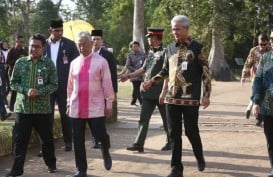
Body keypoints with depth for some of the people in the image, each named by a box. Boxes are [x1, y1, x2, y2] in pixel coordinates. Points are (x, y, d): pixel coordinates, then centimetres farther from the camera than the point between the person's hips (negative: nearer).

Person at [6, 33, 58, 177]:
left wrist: (38, 92, -17)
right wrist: (25, 91, -13)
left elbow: (54, 85, -2)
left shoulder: (48, 64, 0)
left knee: (47, 138, 11)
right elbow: (13, 83, 5)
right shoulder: (20, 62, 3)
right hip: (22, 107, 1)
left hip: (42, 108, 0)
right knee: (20, 140, 2)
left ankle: (51, 164, 30)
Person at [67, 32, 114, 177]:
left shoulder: (101, 61, -4)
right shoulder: (74, 63, 9)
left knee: (100, 135, -2)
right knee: (78, 140, 4)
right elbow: (70, 85, 15)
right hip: (76, 108, 4)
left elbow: (107, 84, -3)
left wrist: (109, 104, -3)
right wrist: (69, 104, 15)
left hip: (96, 107, -4)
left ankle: (105, 152, 33)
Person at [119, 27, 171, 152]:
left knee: (166, 119, 8)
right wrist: (128, 76, 18)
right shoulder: (151, 52, 12)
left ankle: (170, 142, 23)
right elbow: (143, 69, 21)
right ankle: (138, 144, 4)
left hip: (161, 91, -7)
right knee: (143, 118, 3)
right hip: (149, 92, 7)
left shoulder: (164, 52, -11)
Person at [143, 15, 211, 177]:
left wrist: (206, 95, -9)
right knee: (174, 133, 5)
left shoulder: (197, 48, -4)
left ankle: (200, 158, 31)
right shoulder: (170, 48, 9)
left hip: (191, 98, -4)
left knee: (191, 131, 2)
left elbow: (206, 73, -4)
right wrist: (151, 81, 7)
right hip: (172, 98, 4)